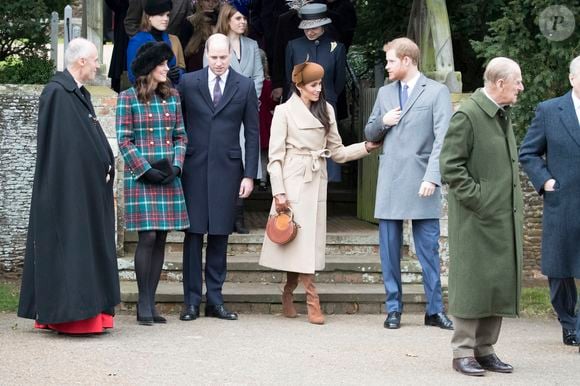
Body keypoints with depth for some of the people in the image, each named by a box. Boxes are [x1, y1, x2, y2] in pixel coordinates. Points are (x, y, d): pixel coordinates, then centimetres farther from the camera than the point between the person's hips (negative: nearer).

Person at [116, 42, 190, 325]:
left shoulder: (172, 96, 12)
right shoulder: (128, 98, -1)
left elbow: (180, 136, 13)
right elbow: (124, 140, -4)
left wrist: (176, 166, -3)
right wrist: (146, 170, -11)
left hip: (169, 177, 5)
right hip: (140, 177, -5)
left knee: (161, 239, 3)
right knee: (148, 236, -10)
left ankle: (151, 302, 9)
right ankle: (143, 304, -2)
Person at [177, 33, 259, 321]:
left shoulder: (244, 86, 5)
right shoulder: (188, 82, 3)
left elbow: (252, 133, 6)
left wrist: (250, 175, 1)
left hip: (227, 168, 1)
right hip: (194, 168, -1)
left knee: (220, 235, 4)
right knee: (194, 233, 0)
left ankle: (215, 300, 11)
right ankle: (191, 300, 6)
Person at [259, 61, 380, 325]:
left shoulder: (326, 110, 14)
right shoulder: (285, 111, -1)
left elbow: (337, 151, 15)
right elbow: (275, 156, -4)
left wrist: (367, 147, 1)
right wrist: (279, 192, -11)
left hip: (316, 183, 5)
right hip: (293, 182, -5)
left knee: (310, 242, 2)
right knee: (301, 242, -6)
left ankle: (289, 294, 14)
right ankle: (312, 302, -5)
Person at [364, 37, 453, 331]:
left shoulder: (437, 92, 0)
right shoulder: (385, 93, 15)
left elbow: (442, 139, -7)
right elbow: (370, 135, 22)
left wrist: (432, 178, -16)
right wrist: (382, 122, 0)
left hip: (421, 184, -4)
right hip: (390, 183, 4)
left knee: (429, 249, -1)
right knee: (389, 249, 5)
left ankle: (434, 310, 6)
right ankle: (393, 309, 13)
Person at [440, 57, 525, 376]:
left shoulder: (504, 115, 15)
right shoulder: (467, 116, -12)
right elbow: (450, 166, -15)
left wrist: (516, 206, 14)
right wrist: (478, 200, -17)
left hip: (505, 218, 8)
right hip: (477, 218, -8)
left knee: (500, 284, 9)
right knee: (473, 285, -4)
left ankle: (485, 349, 17)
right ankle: (463, 352, 4)